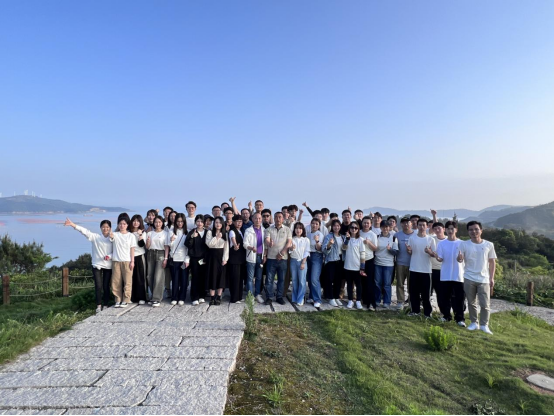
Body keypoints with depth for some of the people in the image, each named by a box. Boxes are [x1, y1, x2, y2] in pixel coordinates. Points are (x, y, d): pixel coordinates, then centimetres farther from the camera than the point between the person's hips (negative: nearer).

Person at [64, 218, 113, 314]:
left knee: (106, 286, 4)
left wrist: (109, 256, -19)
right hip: (97, 265, 0)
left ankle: (105, 305, 16)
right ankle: (98, 305, 8)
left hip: (108, 266, 1)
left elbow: (115, 252, 2)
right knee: (98, 286, -4)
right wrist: (73, 224, -19)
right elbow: (84, 231, -9)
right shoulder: (95, 237, 1)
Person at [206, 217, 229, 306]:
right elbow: (209, 244, -11)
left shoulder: (225, 234, 6)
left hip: (221, 256, 2)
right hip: (213, 255, -2)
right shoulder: (210, 232, 1)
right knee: (213, 275, -1)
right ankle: (212, 297, 6)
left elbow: (226, 247, 1)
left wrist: (225, 258, -7)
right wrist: (217, 237, -16)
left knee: (221, 276, 1)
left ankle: (218, 297, 9)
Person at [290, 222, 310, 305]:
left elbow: (306, 252, -1)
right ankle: (295, 298, 17)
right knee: (294, 280, 7)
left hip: (302, 261, -1)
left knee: (302, 281, -3)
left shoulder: (306, 240, 0)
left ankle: (300, 299, 4)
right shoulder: (292, 239, 3)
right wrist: (291, 248, -30)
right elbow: (290, 250, -7)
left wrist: (303, 263, -8)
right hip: (293, 261, 2)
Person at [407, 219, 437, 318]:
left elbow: (434, 254, 1)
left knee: (426, 292, 3)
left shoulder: (431, 239, -1)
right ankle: (415, 310, 19)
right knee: (414, 291, 7)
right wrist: (408, 250, -15)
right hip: (414, 269, 2)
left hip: (426, 270, -2)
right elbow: (409, 253, 8)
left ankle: (428, 312, 14)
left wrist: (429, 252, -20)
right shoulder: (412, 238, 3)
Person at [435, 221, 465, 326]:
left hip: (458, 275, -1)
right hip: (445, 275, 1)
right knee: (445, 297, 9)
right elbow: (440, 259, -2)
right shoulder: (442, 243, 1)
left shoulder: (461, 243, -1)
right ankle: (446, 316, 22)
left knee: (459, 297, 2)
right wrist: (436, 257, -25)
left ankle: (460, 318, 12)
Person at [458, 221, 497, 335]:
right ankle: (474, 323, 24)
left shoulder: (489, 245, 1)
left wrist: (492, 278, 2)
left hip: (484, 279, 0)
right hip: (469, 279, 0)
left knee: (485, 304, 0)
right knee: (471, 303, 11)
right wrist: (459, 259, -33)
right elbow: (461, 259, -8)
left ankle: (484, 325, 13)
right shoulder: (464, 244, -1)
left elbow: (492, 262, 6)